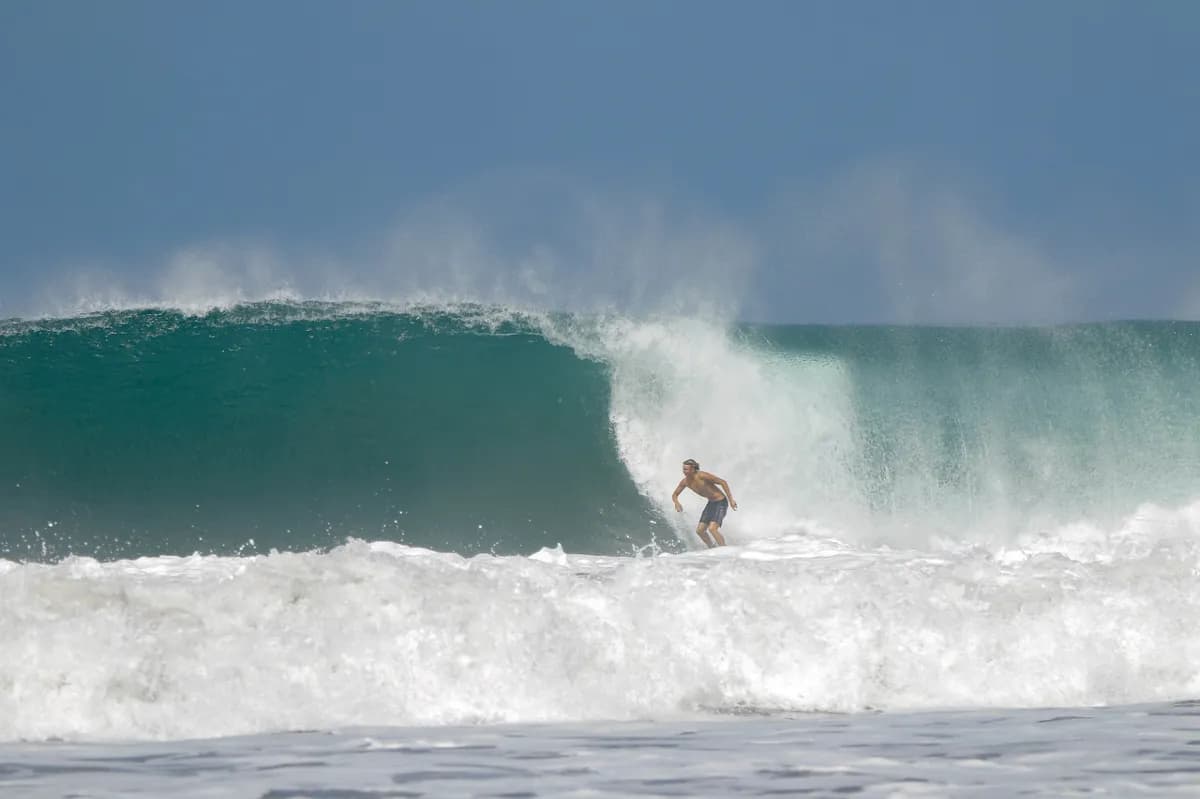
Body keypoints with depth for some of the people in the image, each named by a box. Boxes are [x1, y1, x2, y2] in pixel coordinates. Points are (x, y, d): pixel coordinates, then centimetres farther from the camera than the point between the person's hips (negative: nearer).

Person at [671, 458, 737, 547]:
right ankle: (712, 548, 26)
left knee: (712, 528, -23)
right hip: (711, 503, 8)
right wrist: (677, 503, -17)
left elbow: (723, 482, -21)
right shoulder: (685, 482, -5)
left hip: (721, 502, -8)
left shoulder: (702, 476, -26)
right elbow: (674, 495, 8)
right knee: (700, 530, 5)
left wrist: (731, 500, -23)